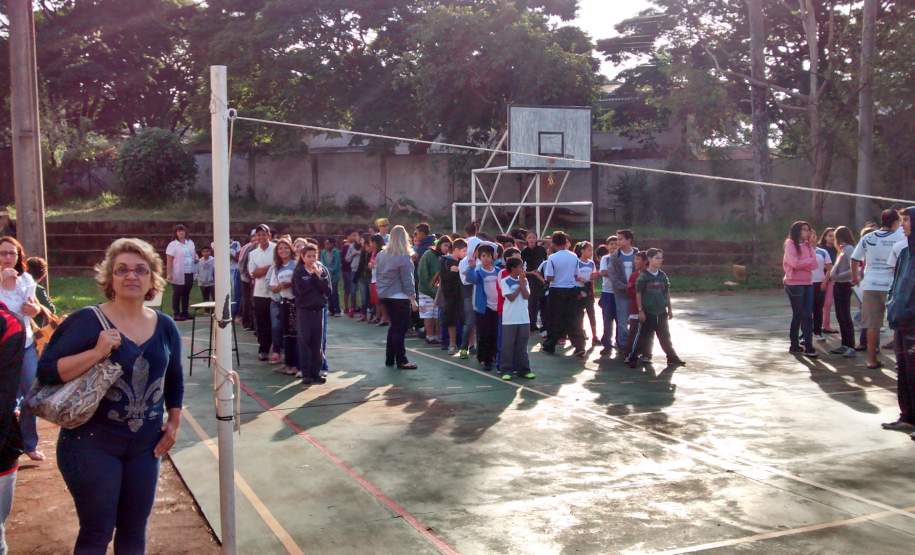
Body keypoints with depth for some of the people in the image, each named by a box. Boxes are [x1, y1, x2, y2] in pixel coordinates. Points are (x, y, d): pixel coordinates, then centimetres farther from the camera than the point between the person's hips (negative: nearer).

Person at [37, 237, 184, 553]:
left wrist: (174, 425, 12)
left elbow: (174, 380, 16)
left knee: (134, 529, 15)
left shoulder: (165, 327, 3)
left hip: (145, 445, 5)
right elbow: (46, 372, -17)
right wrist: (96, 353, -27)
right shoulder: (87, 321, -12)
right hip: (92, 443, -4)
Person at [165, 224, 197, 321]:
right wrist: (169, 274, -16)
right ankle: (176, 314, 5)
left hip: (189, 273, 5)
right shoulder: (172, 245, -6)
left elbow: (194, 254, 24)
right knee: (177, 294, 1)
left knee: (186, 294, 10)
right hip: (178, 274, -5)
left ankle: (185, 312, 19)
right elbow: (169, 261, -9)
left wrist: (196, 259, 1)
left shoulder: (190, 243, 11)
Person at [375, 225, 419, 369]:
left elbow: (378, 274, 12)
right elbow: (407, 280, -15)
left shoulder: (381, 255, 7)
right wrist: (413, 299, -11)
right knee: (400, 328, 0)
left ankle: (390, 358, 21)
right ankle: (401, 361, 3)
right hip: (400, 297, -7)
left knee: (394, 326, 17)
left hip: (384, 296, 7)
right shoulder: (404, 257, -14)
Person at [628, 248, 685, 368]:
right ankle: (632, 359, 8)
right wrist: (640, 310, -11)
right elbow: (638, 294, -8)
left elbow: (667, 293, 11)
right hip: (648, 312, -4)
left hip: (661, 312, 4)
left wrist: (670, 309, 10)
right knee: (643, 336, 0)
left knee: (665, 336, 12)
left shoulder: (663, 275, 5)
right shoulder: (643, 276, -9)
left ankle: (672, 358, 21)